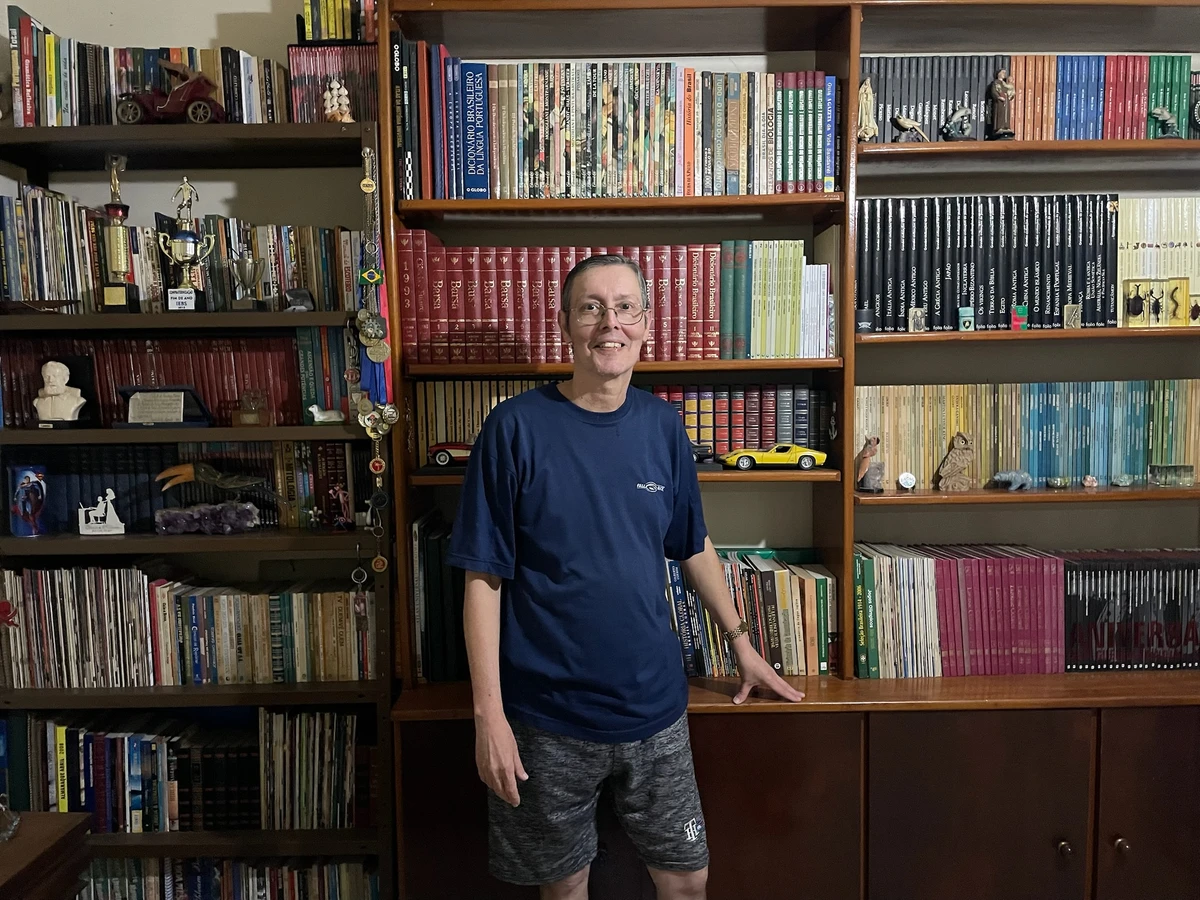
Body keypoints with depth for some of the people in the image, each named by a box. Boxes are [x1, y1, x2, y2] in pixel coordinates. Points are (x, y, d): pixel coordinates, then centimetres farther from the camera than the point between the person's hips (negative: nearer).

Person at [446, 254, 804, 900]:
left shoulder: (662, 425, 0)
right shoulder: (515, 428, -12)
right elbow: (484, 578, -10)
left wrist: (741, 644, 16)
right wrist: (488, 713, -13)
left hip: (654, 705, 3)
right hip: (548, 718, -3)